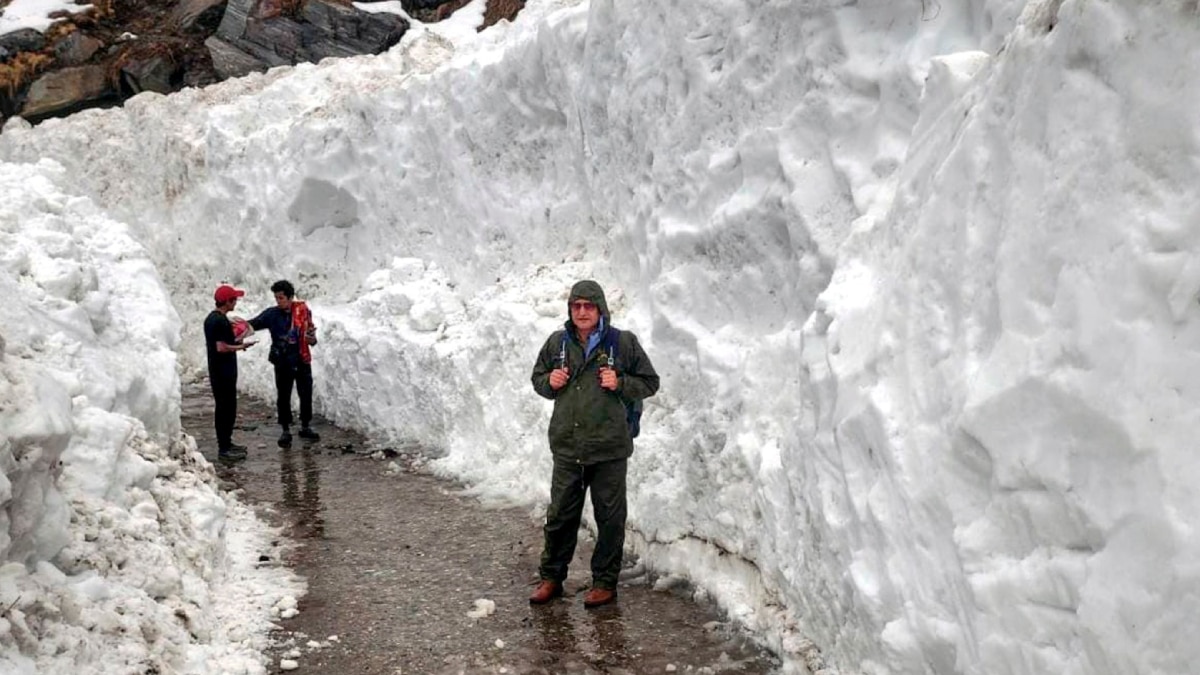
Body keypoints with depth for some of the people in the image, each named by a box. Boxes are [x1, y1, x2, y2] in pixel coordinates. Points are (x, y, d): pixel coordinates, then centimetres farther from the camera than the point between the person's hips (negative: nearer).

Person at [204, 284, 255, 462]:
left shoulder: (211, 318, 12)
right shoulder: (221, 321, -19)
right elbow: (221, 348, -24)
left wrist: (235, 341, 14)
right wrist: (240, 346, -12)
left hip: (217, 371, 10)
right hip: (224, 373, -10)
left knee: (225, 408, 17)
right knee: (226, 409, -5)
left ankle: (226, 442, 26)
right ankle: (224, 450, -2)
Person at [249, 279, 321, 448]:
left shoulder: (303, 310, -4)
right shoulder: (272, 313, -5)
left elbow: (311, 330, 7)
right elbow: (253, 324, -13)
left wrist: (311, 338, -15)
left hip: (302, 361, 1)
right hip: (283, 363, -1)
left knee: (306, 395, 11)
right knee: (283, 397, 6)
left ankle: (305, 427, 28)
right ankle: (285, 431, 20)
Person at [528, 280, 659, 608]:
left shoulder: (623, 342, -4)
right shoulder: (557, 342, 5)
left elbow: (650, 382, 4)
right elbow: (538, 378, 18)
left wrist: (620, 383, -14)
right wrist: (550, 382, -4)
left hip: (608, 447, -2)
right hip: (566, 446, 3)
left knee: (610, 517, 7)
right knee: (560, 514, 11)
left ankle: (605, 582, 21)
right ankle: (551, 577, 25)